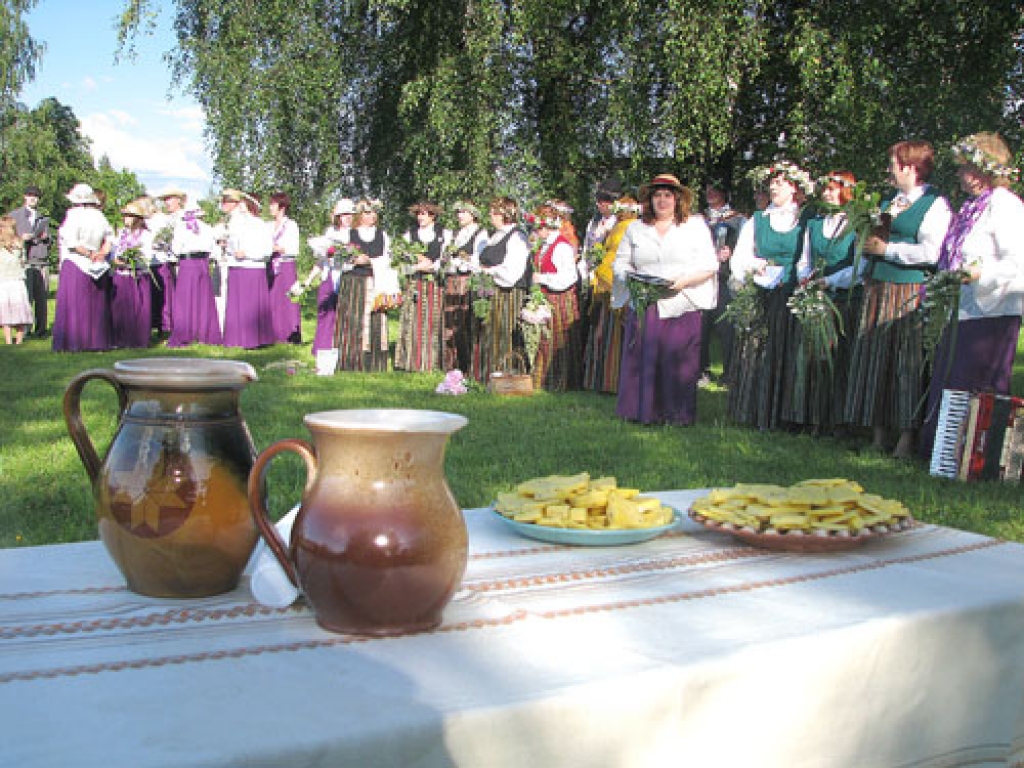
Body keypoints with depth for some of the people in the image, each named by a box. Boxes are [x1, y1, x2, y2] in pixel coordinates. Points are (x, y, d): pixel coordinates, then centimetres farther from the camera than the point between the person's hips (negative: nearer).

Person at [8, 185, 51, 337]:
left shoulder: (43, 218, 21)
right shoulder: (15, 215, 11)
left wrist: (45, 238, 1)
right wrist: (21, 238, -11)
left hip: (42, 261, 3)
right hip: (24, 261, -3)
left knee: (42, 296, 0)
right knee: (26, 296, -10)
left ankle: (40, 329, 4)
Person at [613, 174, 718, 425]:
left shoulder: (695, 226, 9)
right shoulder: (636, 228, 17)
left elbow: (710, 265, 3)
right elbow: (620, 263, 15)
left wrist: (684, 281, -12)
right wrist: (631, 279, -6)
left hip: (681, 307, -2)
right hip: (643, 307, 2)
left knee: (678, 362, -5)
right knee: (643, 360, -2)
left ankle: (677, 413, 3)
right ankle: (645, 411, 6)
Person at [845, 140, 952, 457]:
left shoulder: (935, 204, -6)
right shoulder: (889, 201, 18)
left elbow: (930, 252, -18)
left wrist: (886, 249, -13)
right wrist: (867, 244, 9)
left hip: (909, 293, -8)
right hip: (877, 289, 8)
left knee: (908, 361, -5)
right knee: (874, 358, 6)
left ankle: (907, 436, 1)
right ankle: (878, 432, 13)